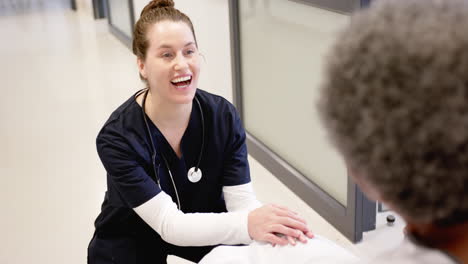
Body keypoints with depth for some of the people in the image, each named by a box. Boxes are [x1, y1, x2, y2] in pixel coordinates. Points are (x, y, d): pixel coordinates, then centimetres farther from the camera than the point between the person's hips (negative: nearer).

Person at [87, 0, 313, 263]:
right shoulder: (117, 137, -28)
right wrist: (246, 225, -50)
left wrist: (268, 226, -46)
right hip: (131, 237, -1)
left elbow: (242, 201, -22)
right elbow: (169, 224, -33)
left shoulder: (224, 116, -18)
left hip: (202, 220, 2)